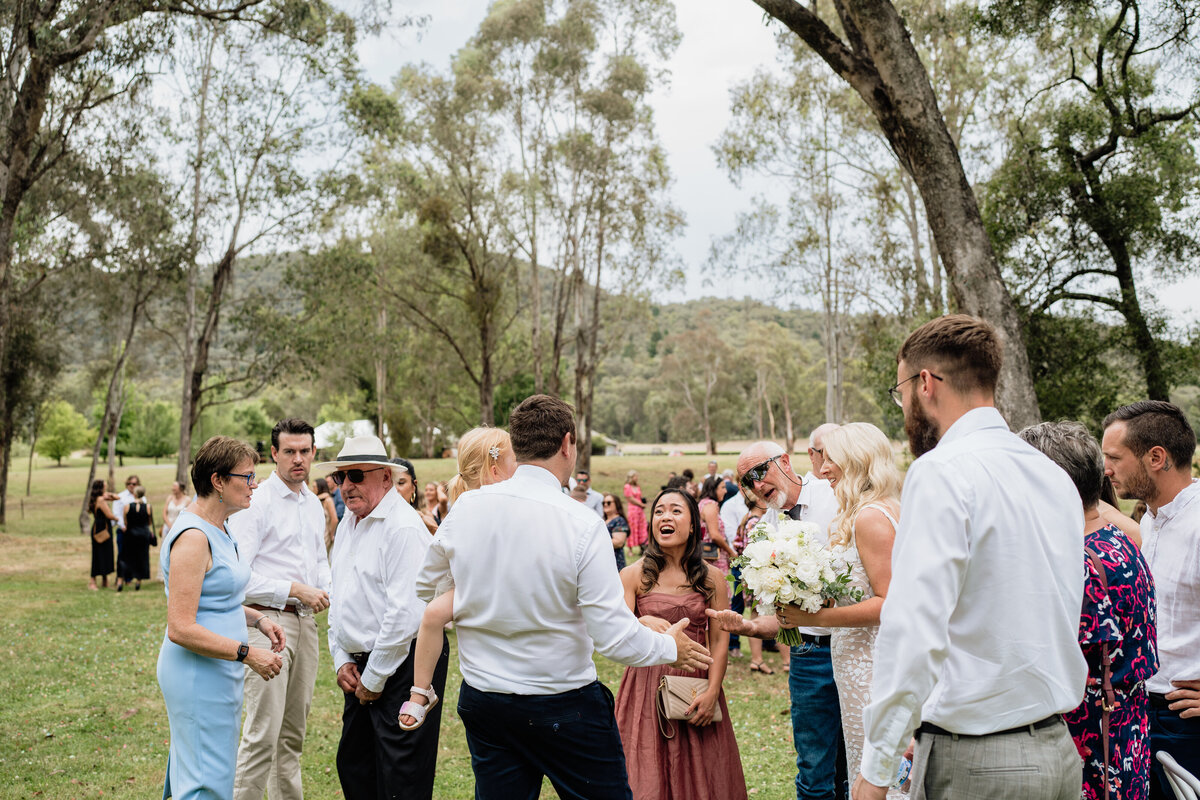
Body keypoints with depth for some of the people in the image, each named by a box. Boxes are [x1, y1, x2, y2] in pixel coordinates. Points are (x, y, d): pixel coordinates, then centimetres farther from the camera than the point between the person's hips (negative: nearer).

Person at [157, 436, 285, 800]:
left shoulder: (216, 530, 11)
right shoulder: (193, 537, -21)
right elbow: (181, 629, -25)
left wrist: (257, 618, 9)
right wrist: (248, 653, -22)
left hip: (217, 674, 10)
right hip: (198, 675, -10)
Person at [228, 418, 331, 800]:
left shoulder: (314, 504, 14)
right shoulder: (255, 502, -10)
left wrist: (326, 589, 5)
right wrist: (295, 590, -16)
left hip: (306, 622, 7)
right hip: (267, 621, -7)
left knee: (294, 732, 15)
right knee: (263, 733, -10)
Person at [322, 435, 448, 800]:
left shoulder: (403, 527, -18)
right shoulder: (348, 523, 12)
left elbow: (405, 613, -22)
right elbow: (338, 596, 20)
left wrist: (374, 679, -14)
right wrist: (341, 658, 10)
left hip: (404, 664, -9)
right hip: (363, 664, 9)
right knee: (353, 768, 16)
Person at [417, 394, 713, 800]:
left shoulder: (464, 508, -6)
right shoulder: (582, 524, -19)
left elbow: (426, 588, 11)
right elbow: (615, 637, -18)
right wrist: (670, 647, 1)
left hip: (481, 701, 4)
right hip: (563, 705, -4)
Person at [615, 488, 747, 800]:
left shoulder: (712, 577, 2)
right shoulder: (633, 575, -3)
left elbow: (719, 641, 1)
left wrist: (712, 693, -10)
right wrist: (643, 624, -27)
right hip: (647, 691, -1)